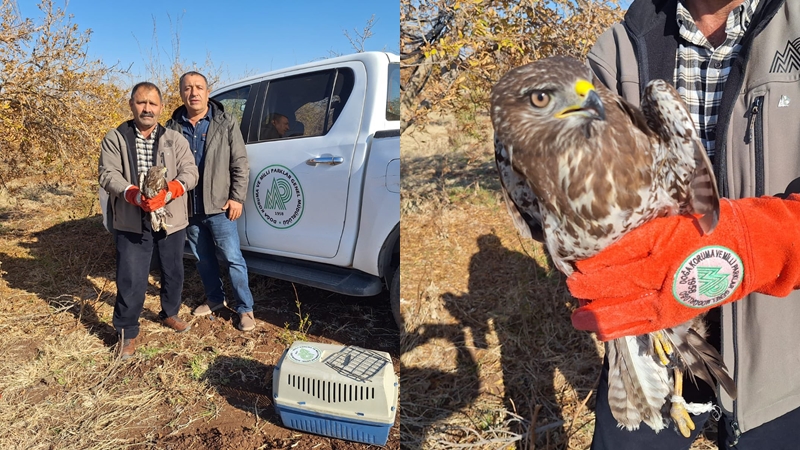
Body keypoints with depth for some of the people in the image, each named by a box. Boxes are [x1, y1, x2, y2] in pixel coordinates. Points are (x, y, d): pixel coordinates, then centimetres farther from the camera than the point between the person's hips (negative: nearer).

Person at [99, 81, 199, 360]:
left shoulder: (175, 140, 4)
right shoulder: (115, 139, 1)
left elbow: (190, 172, -6)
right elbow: (108, 175, -8)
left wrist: (167, 193, -25)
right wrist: (135, 195, -27)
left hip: (171, 221, 2)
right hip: (132, 224, -2)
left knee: (173, 273, 17)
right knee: (131, 281, -2)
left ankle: (169, 314, 40)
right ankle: (127, 332, 15)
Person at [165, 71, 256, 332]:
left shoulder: (225, 123, -2)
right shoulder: (173, 127, 2)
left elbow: (240, 165, -3)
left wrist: (237, 197, -9)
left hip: (219, 206, -3)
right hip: (188, 208, 3)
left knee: (233, 258, -1)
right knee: (203, 259, 17)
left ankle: (245, 309, 11)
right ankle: (215, 299, 36)